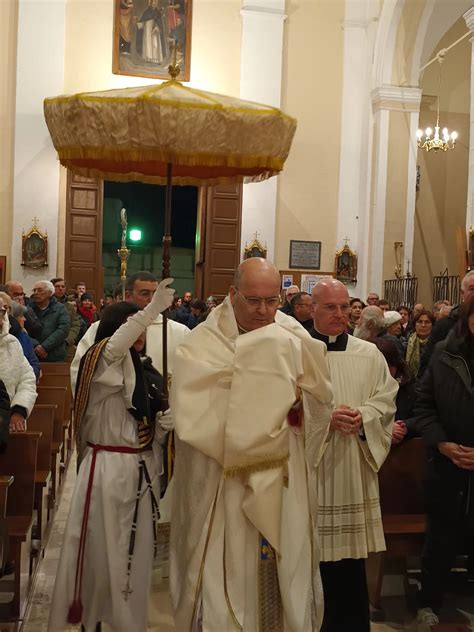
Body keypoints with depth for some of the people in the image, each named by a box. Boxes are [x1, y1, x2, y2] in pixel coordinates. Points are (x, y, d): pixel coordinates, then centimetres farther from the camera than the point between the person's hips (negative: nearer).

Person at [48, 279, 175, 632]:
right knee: (102, 549, 4)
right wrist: (153, 308, -44)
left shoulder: (144, 373, 10)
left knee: (136, 551, 15)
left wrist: (163, 425, -4)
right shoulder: (101, 363, -10)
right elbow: (116, 344, -36)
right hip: (108, 468, -7)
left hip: (142, 469, 7)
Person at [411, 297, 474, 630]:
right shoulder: (445, 354, -2)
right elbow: (424, 405, 2)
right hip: (447, 469, 2)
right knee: (441, 539, 18)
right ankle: (429, 604, 36)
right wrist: (443, 444, -10)